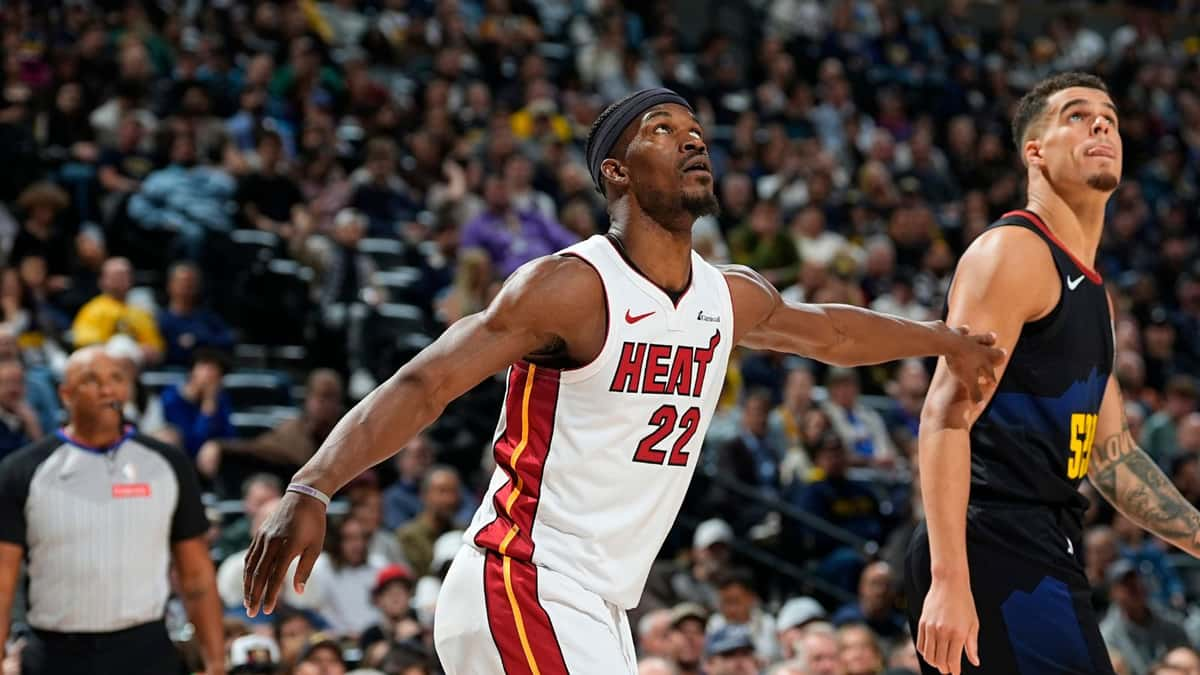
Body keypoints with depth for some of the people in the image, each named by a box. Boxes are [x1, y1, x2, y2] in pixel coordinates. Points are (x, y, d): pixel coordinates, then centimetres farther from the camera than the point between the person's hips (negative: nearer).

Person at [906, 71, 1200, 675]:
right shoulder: (1013, 253, -8)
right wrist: (948, 579, -27)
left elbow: (1113, 457, 28)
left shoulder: (1090, 291, 22)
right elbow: (947, 414, -18)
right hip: (998, 550, -10)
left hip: (1037, 553, 10)